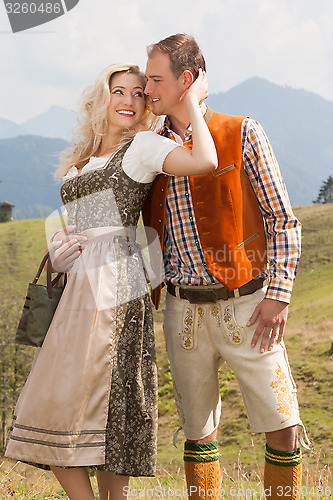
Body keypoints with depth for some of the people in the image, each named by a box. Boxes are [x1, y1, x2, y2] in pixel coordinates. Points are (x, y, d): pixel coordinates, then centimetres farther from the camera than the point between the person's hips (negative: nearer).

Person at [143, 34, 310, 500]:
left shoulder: (242, 134, -3)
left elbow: (283, 218, -3)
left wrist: (277, 295, -11)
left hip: (244, 305, -3)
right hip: (184, 309, 3)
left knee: (283, 427, -3)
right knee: (199, 432, 9)